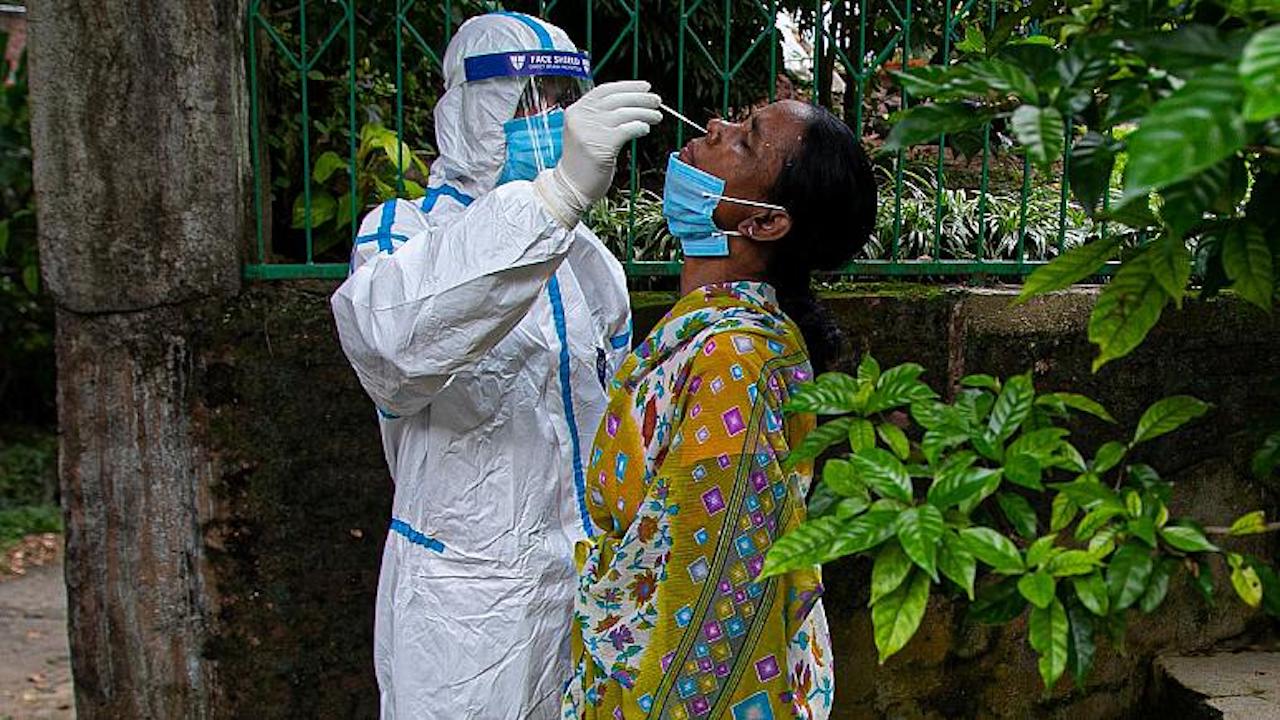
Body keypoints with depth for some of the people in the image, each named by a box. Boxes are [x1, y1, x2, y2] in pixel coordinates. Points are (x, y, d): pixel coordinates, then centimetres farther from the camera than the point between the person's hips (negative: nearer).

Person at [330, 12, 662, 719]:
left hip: (590, 584, 6)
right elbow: (387, 331, -36)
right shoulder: (405, 230, -9)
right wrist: (557, 194, -45)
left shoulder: (591, 259, 12)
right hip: (465, 603, -5)